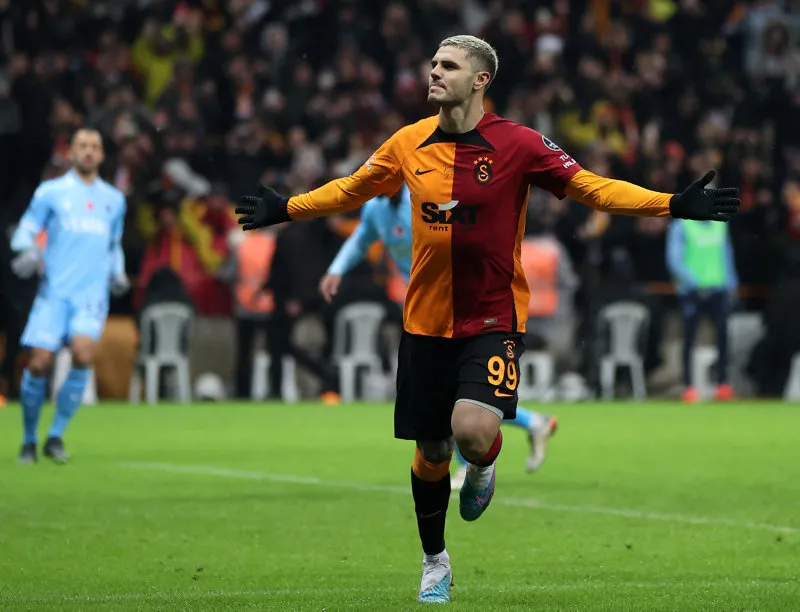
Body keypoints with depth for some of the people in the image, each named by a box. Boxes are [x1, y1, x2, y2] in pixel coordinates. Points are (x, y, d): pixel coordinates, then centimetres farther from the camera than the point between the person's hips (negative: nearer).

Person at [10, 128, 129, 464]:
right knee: (39, 363, -9)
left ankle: (56, 436, -10)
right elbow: (25, 232, 5)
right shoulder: (50, 192, 6)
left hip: (92, 293, 1)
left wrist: (117, 273, 11)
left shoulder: (114, 199, 16)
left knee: (82, 353, -22)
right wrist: (27, 251, -17)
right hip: (54, 290, -1)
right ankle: (29, 441, 10)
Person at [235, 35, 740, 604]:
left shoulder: (518, 144, -9)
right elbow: (351, 190, 18)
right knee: (430, 453, 10)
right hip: (426, 323, 3)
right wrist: (285, 209, 16)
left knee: (472, 429, -25)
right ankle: (435, 562, 33)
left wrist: (674, 204, -16)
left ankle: (481, 470, 14)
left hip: (494, 321, -3)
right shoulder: (409, 144, 1)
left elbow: (592, 188, -7)